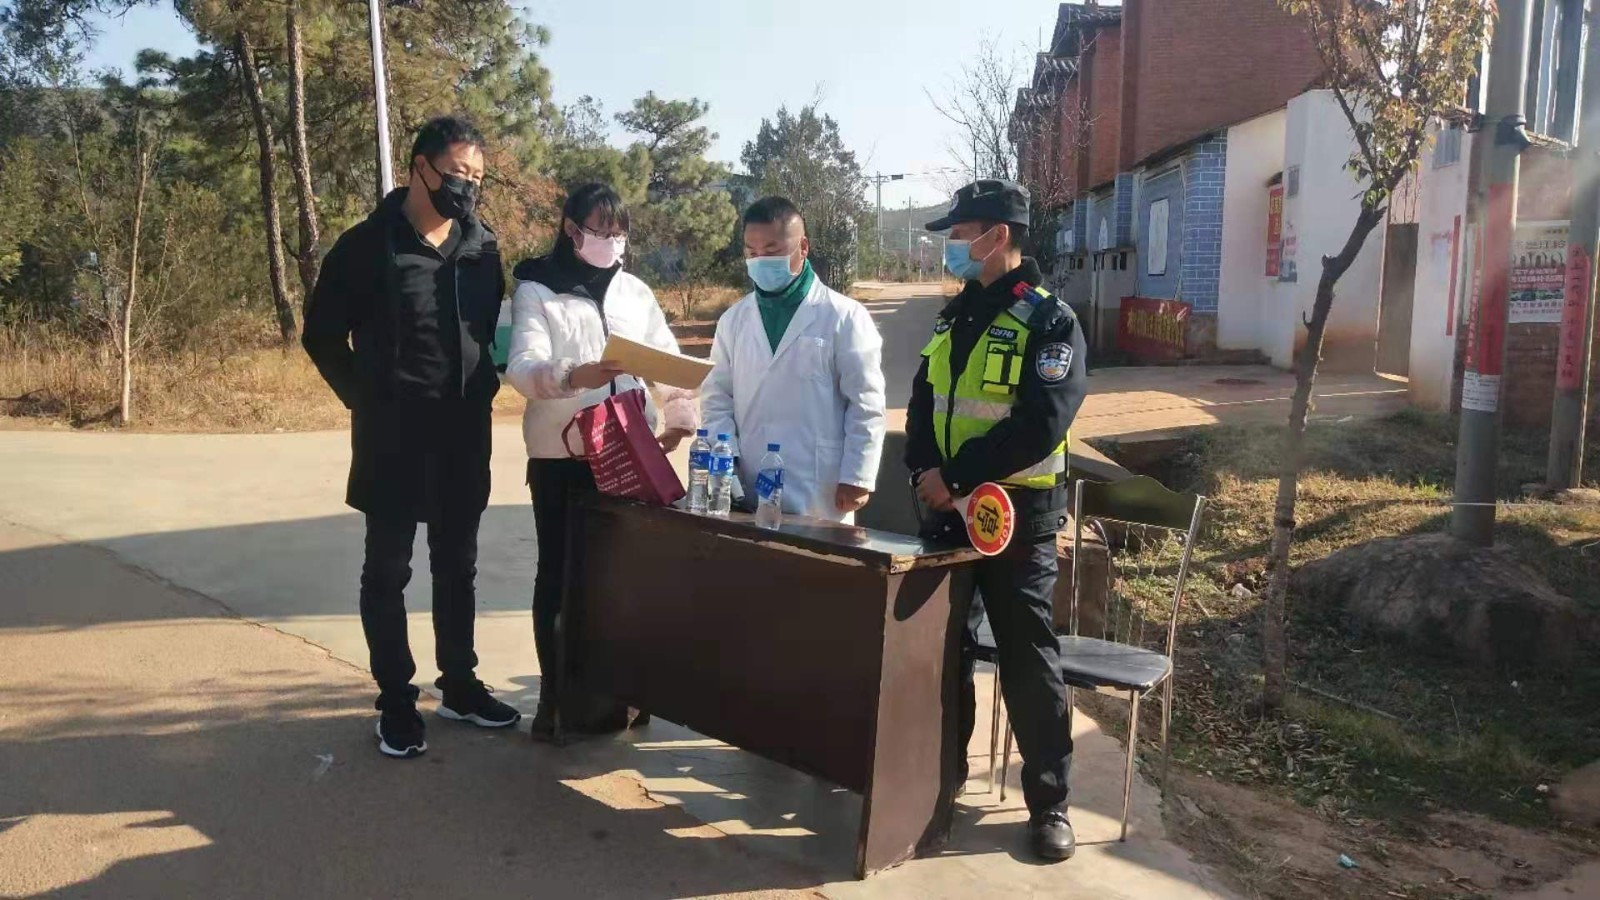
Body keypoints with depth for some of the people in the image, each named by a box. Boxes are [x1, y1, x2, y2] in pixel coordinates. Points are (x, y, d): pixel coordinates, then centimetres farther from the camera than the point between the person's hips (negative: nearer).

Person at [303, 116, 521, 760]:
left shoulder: (483, 247, 5)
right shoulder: (367, 245, -7)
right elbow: (323, 334, -1)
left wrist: (484, 386, 4)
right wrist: (367, 399, -4)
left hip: (465, 435, 4)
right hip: (392, 437, -4)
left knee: (458, 566, 13)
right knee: (388, 570, 5)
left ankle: (459, 683, 26)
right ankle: (396, 701, 16)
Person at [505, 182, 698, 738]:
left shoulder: (635, 292, 11)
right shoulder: (536, 291, -3)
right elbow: (523, 368, -17)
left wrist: (682, 416, 4)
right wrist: (573, 376, -35)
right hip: (559, 457, -3)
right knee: (558, 574, 5)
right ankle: (555, 692, 17)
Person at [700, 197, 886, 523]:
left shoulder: (844, 317, -3)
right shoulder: (734, 319, 11)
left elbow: (866, 405, -4)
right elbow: (717, 396, 12)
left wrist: (857, 478, -9)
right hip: (747, 493, 4)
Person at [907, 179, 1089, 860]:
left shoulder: (1049, 320, -9)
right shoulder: (953, 317, 13)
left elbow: (1039, 425, -20)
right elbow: (924, 402, 10)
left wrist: (956, 476, -19)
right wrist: (925, 470, -9)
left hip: (1016, 514, -6)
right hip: (948, 508, 7)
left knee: (1026, 658, 0)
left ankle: (1049, 801, 15)